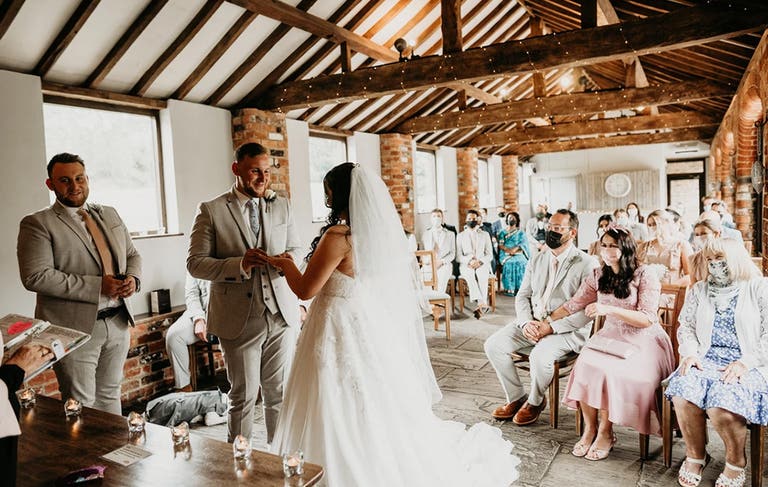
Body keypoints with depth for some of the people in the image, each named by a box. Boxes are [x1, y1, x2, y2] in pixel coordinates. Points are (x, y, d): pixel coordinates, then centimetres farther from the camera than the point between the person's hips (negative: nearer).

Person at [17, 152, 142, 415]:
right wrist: (98, 286, -20)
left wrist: (133, 278, -5)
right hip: (76, 328, -5)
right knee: (81, 405, 5)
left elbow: (132, 254, 18)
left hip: (118, 323, 5)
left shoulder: (109, 215, 12)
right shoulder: (37, 224, -7)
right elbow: (36, 277, -17)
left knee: (110, 395, 19)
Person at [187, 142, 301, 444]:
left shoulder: (282, 206, 8)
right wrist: (240, 264, -22)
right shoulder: (211, 211, -3)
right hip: (239, 319, -3)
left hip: (282, 314, 3)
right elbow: (195, 263, -6)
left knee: (281, 394, 13)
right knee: (243, 397, 9)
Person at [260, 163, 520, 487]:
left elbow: (306, 290, -13)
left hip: (343, 332, -9)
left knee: (343, 418, 5)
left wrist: (285, 265, 5)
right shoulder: (383, 232, 5)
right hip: (375, 327, 9)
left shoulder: (339, 237, -20)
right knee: (378, 408, 21)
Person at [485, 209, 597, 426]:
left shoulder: (586, 264, -8)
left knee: (540, 356, -33)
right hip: (532, 323, 6)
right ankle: (516, 397, 8)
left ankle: (535, 401, 0)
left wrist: (551, 327, -21)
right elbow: (523, 295, 11)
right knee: (493, 345, -12)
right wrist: (525, 322, -9)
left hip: (567, 328, -6)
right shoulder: (537, 259, 12)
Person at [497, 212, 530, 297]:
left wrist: (515, 249, -16)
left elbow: (523, 244, 4)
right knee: (508, 263, -31)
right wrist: (508, 250, -13)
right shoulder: (502, 232, 21)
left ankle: (520, 288, -29)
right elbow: (500, 244, 7)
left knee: (520, 262, -31)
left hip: (519, 254, 0)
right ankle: (509, 289, -31)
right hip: (506, 255, 0)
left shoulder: (521, 233, 20)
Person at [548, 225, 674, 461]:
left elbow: (648, 319, -16)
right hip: (610, 336, 5)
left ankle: (605, 432, -10)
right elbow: (574, 304, 10)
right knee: (585, 364, -25)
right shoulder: (598, 276, 8)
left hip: (643, 340, -4)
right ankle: (590, 428, -9)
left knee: (609, 370, -30)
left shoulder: (645, 275, -9)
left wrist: (609, 309, -26)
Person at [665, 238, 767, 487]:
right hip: (707, 359, 4)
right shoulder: (700, 290, 18)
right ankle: (695, 455, -2)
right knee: (683, 396, -28)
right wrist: (689, 353, -3)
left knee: (721, 404, -32)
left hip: (748, 365, -3)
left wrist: (745, 363, -15)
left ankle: (736, 462, -1)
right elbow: (686, 326, 16)